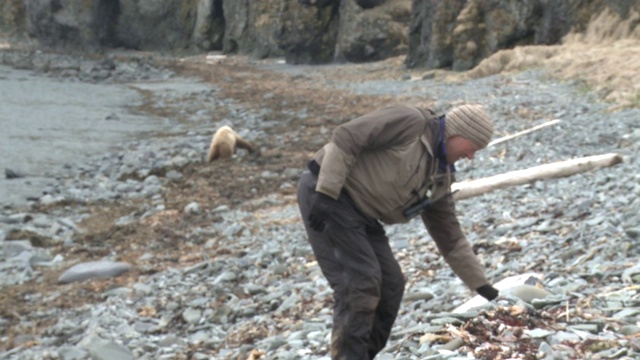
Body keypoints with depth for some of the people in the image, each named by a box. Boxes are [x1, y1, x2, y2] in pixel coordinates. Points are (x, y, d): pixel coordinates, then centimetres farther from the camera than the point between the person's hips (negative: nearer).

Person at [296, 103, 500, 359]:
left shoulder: (439, 179, 12)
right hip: (325, 194, -9)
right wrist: (326, 192, -26)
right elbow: (346, 137, -20)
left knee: (390, 286, 6)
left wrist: (481, 284, 17)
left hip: (360, 215, 9)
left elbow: (451, 239, 18)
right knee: (360, 282, -15)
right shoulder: (411, 122, -13)